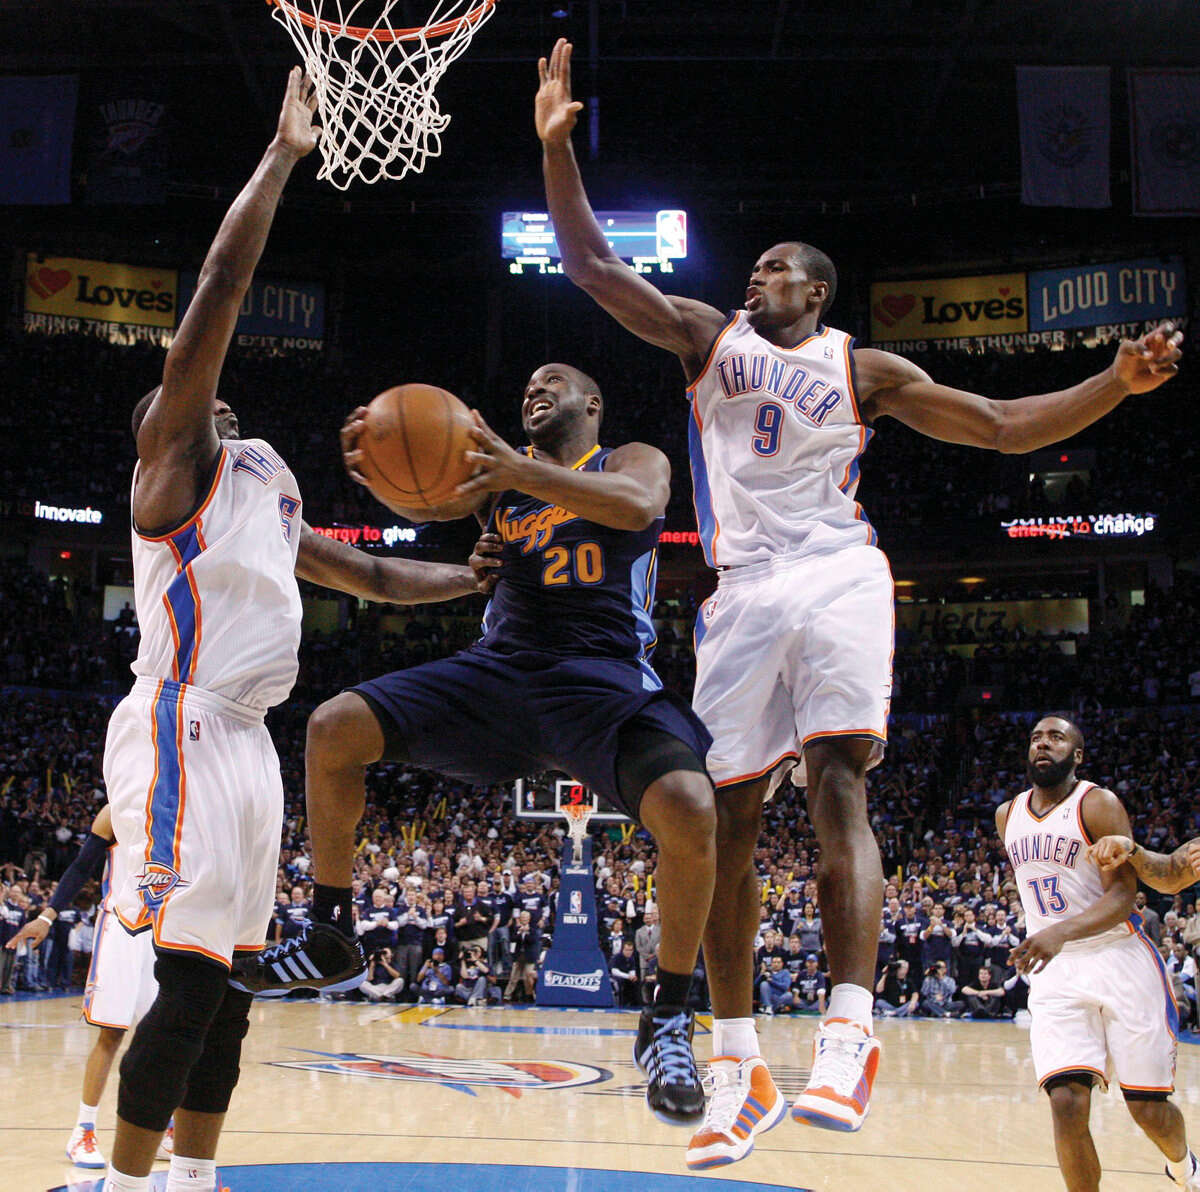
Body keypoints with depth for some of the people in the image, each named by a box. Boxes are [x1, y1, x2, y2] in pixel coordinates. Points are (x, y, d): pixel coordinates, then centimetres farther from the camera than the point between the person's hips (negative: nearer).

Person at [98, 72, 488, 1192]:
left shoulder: (264, 500, 25)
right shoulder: (175, 460, 0)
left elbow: (379, 577, 31)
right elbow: (221, 285, -9)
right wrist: (282, 155, -7)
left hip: (243, 742, 9)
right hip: (182, 733, -9)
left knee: (227, 983, 10)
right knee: (190, 981, -13)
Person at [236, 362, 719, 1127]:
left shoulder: (634, 460, 10)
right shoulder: (502, 469, 20)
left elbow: (638, 505, -16)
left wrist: (520, 471, -30)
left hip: (605, 677, -4)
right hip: (501, 668, 4)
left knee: (688, 808, -31)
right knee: (334, 730, -11)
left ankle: (668, 1021, -10)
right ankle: (329, 931, 8)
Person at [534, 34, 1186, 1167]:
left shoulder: (865, 370, 12)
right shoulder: (709, 335, 16)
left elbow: (1004, 426, 9)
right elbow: (591, 266, 9)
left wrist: (1117, 383, -3)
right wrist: (556, 144, 0)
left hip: (836, 577, -2)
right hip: (743, 592, 2)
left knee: (836, 787, -19)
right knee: (729, 817, 0)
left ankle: (849, 1033, -23)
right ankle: (738, 1059, 8)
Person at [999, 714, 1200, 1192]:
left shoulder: (1098, 804, -10)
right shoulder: (1008, 815, 9)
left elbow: (1123, 895, -19)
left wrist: (1062, 931, -35)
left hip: (1119, 962, -3)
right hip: (1055, 971, 4)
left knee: (1148, 1108, 5)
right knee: (1067, 1104, -15)